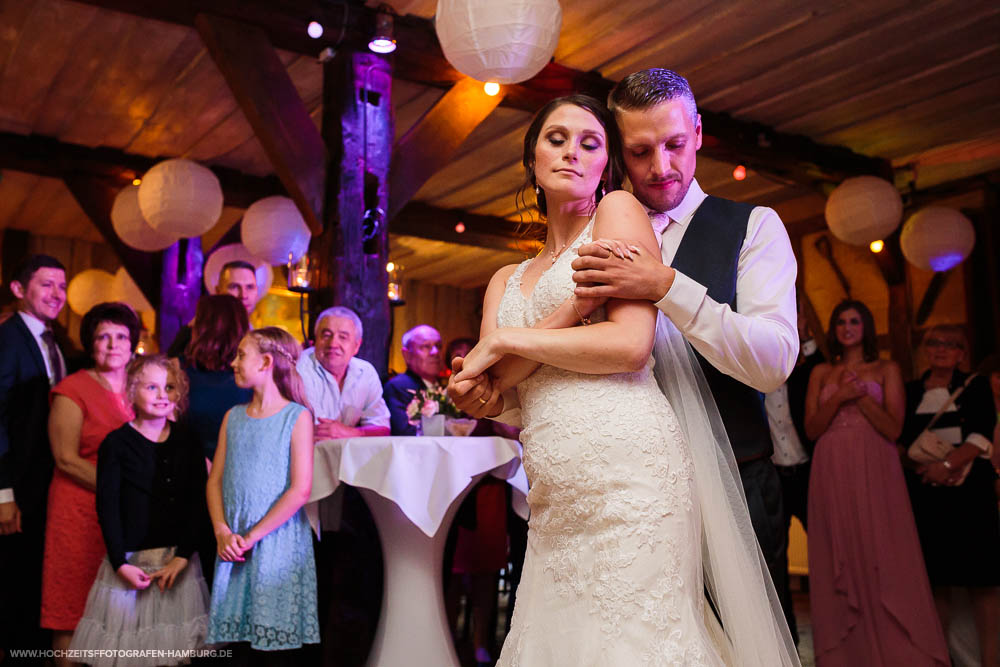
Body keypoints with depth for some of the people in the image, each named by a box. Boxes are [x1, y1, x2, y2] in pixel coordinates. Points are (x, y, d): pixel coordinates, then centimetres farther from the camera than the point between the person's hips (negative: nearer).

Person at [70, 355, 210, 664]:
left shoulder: (187, 442, 3)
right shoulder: (116, 443, -3)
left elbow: (197, 503, 0)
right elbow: (107, 508, -4)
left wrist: (182, 556, -8)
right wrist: (120, 563, -9)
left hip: (180, 560, 2)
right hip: (130, 560, -2)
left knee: (175, 642, 6)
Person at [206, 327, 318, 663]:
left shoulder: (297, 416, -6)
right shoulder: (233, 417, 11)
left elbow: (300, 490, -12)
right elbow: (215, 480, 9)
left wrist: (252, 536, -13)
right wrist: (223, 532, -6)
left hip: (278, 543, -5)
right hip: (233, 546, 5)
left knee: (279, 644, 0)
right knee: (243, 642, 9)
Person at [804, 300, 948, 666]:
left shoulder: (887, 370, 9)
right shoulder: (821, 373, 14)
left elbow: (893, 429, -1)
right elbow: (811, 429, 5)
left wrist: (860, 395, -12)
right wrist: (840, 397, -9)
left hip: (874, 474, -2)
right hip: (832, 474, 2)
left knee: (882, 561, -5)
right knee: (840, 566, 3)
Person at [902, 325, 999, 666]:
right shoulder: (910, 391, 13)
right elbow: (899, 439, 8)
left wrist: (948, 464, -17)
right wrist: (923, 465, -10)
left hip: (971, 488, -1)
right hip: (926, 492, 2)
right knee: (935, 575, 1)